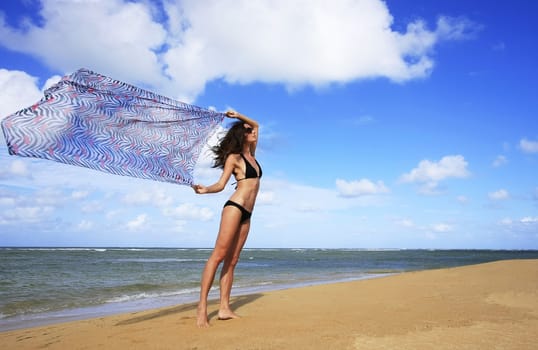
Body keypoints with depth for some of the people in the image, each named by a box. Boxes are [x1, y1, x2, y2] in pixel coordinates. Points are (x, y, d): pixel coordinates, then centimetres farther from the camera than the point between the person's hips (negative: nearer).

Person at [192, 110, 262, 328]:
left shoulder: (251, 154, 20)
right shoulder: (234, 157, 0)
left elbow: (256, 124, 32)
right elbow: (221, 184, -6)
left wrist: (239, 116, 23)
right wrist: (204, 190, -24)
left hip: (246, 214, 8)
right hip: (234, 207, -7)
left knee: (232, 260, 3)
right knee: (218, 255, -13)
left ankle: (224, 309, 3)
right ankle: (202, 308, -14)